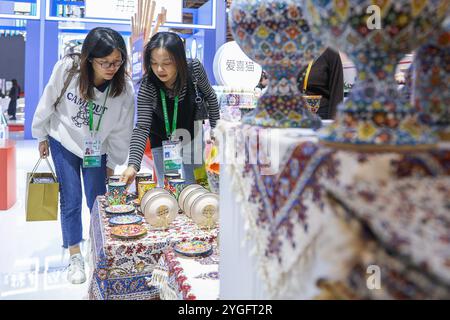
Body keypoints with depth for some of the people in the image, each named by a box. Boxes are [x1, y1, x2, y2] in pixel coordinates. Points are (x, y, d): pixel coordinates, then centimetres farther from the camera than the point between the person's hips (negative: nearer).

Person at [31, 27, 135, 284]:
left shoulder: (124, 88, -24)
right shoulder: (67, 68, -26)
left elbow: (122, 130, -10)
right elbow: (48, 103, -9)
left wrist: (113, 163, -1)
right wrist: (42, 136, 3)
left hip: (97, 148, 0)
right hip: (63, 141, 0)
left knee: (97, 202, 0)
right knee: (71, 200, 2)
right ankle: (75, 258, 19)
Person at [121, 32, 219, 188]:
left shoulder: (194, 68, -25)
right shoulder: (147, 86, -30)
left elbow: (210, 96, -6)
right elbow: (142, 127, -31)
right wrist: (133, 165, -42)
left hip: (192, 134, 2)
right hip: (162, 140, -1)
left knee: (192, 184, 12)